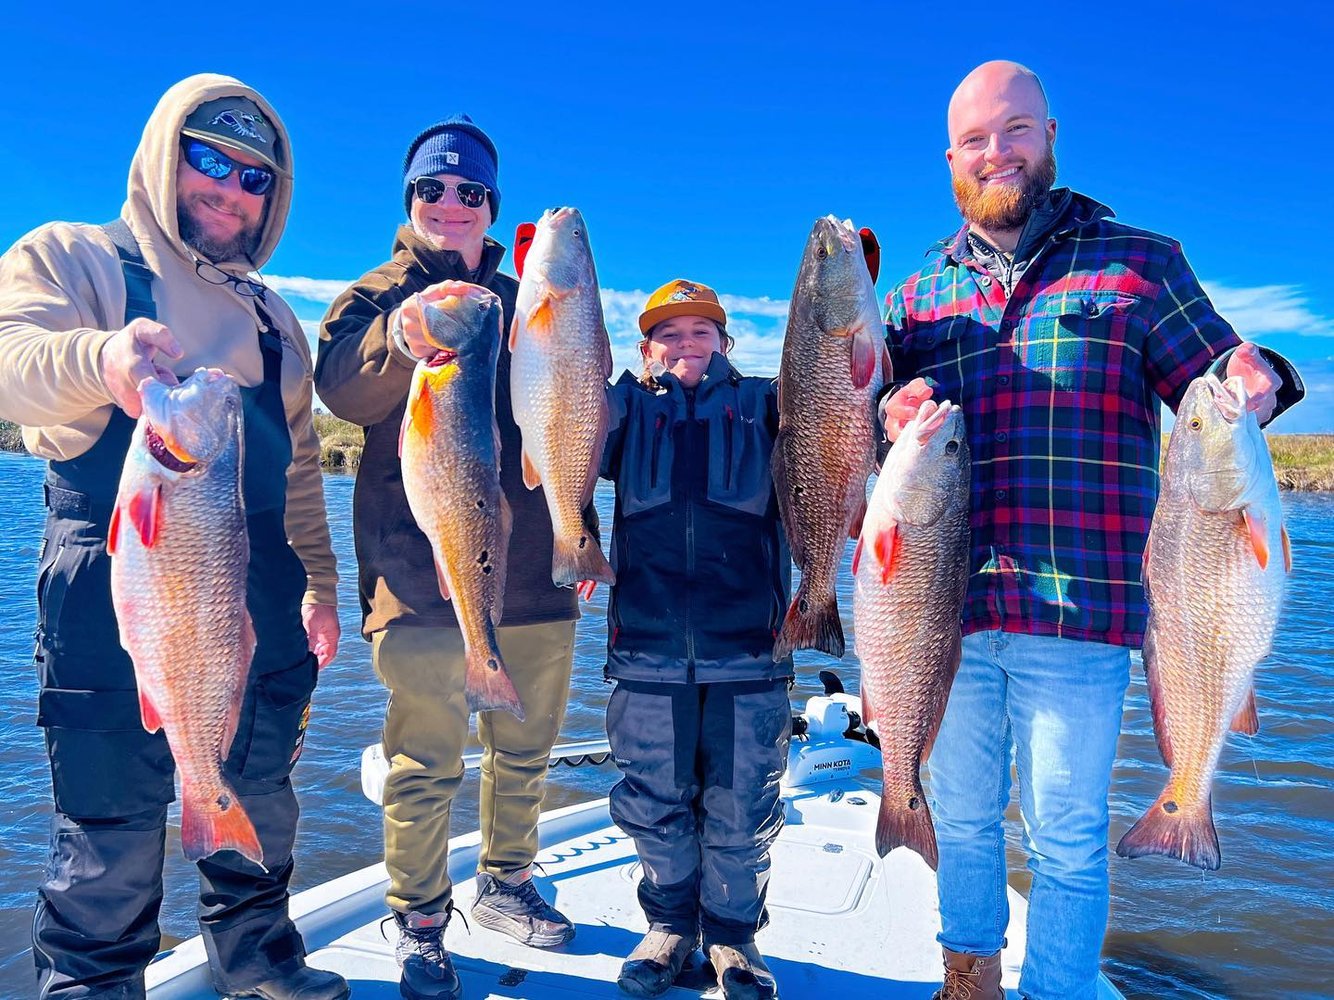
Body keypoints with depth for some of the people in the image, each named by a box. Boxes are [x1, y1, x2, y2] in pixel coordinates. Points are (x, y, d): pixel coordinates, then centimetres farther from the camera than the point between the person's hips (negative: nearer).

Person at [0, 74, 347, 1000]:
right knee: (112, 835, 1)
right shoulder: (75, 258, 2)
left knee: (262, 806, 16)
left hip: (262, 612, 6)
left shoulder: (273, 317, 17)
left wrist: (318, 585, 18)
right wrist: (100, 358, -40)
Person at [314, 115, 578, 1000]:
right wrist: (403, 337, -39)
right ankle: (420, 927, 17)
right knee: (427, 762, -2)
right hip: (424, 571, -4)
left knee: (526, 749, 14)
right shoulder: (378, 295, 5)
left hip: (533, 571, 5)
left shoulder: (524, 306, 17)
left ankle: (507, 883, 34)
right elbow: (342, 388, -18)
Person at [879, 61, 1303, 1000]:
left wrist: (1255, 383, -20)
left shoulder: (1137, 262, 4)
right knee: (960, 818, 19)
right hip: (946, 611, 4)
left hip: (1077, 610, -3)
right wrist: (891, 416, -14)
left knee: (1066, 836, 9)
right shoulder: (919, 295, 11)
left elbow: (1211, 377, 3)